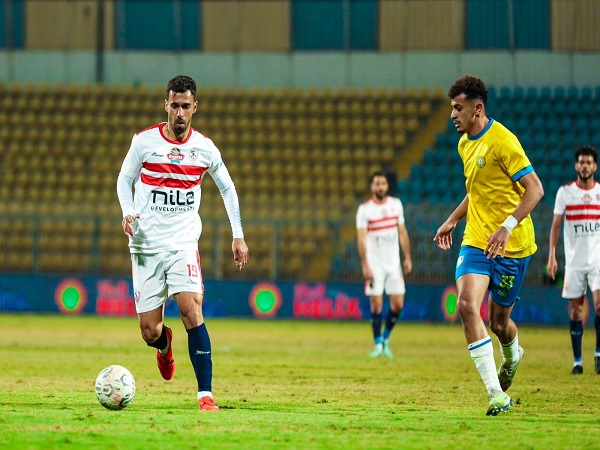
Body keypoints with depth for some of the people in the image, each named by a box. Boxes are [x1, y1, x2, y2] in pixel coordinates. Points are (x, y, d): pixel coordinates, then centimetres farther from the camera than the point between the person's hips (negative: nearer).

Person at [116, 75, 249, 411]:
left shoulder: (204, 147, 1)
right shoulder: (145, 141, -3)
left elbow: (227, 188, 15)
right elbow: (125, 179, 10)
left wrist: (238, 236, 10)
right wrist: (128, 211, -11)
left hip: (184, 244, 0)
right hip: (146, 245, 0)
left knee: (191, 310, -22)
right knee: (149, 332, -1)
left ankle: (206, 393, -20)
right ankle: (165, 345, 39)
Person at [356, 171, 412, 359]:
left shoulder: (396, 204, 6)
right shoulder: (364, 209, -6)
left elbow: (402, 232, 12)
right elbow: (361, 239, -9)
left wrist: (408, 257, 7)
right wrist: (365, 265, -17)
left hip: (394, 263, 4)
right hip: (374, 264, -4)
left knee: (398, 304, -1)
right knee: (377, 305, -7)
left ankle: (386, 339, 18)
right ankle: (378, 345, 4)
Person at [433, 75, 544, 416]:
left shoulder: (502, 141, -16)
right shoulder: (465, 144, 11)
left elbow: (535, 189, -20)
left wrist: (507, 227, -29)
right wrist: (453, 220, 23)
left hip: (511, 245, -6)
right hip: (476, 241, 6)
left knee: (499, 320, 6)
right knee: (468, 305, -17)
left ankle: (513, 356, 45)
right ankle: (496, 394, -17)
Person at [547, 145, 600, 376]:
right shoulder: (565, 192, 2)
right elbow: (556, 225, 4)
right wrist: (552, 256, -3)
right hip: (574, 260, 0)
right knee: (575, 311, 2)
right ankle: (577, 361, 9)